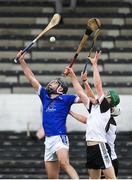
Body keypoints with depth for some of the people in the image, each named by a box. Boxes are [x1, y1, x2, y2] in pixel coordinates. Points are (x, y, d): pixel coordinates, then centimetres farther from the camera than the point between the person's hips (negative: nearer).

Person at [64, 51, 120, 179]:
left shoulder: (104, 107, -3)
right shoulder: (93, 107, 18)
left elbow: (98, 85, -8)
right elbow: (80, 92, 21)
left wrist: (94, 64, -3)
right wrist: (72, 75, 19)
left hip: (100, 145, -9)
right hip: (90, 146, 9)